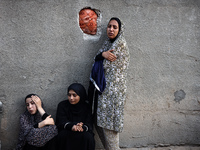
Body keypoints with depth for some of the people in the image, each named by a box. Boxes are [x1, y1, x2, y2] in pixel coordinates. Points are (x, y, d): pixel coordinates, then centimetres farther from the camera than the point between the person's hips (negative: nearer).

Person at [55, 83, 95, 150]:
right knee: (63, 134, -32)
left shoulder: (86, 107, -2)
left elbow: (89, 125, -10)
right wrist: (72, 126, -37)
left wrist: (82, 128, -36)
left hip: (82, 132, 1)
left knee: (88, 137, -30)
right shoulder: (62, 105, -3)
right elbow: (61, 122, -14)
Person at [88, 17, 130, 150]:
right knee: (99, 124, 10)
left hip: (112, 89, -8)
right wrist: (103, 54, -10)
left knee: (107, 125, -6)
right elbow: (97, 58, 8)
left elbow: (107, 65, -11)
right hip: (103, 88, 9)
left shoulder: (120, 43, -9)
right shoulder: (108, 43, 18)